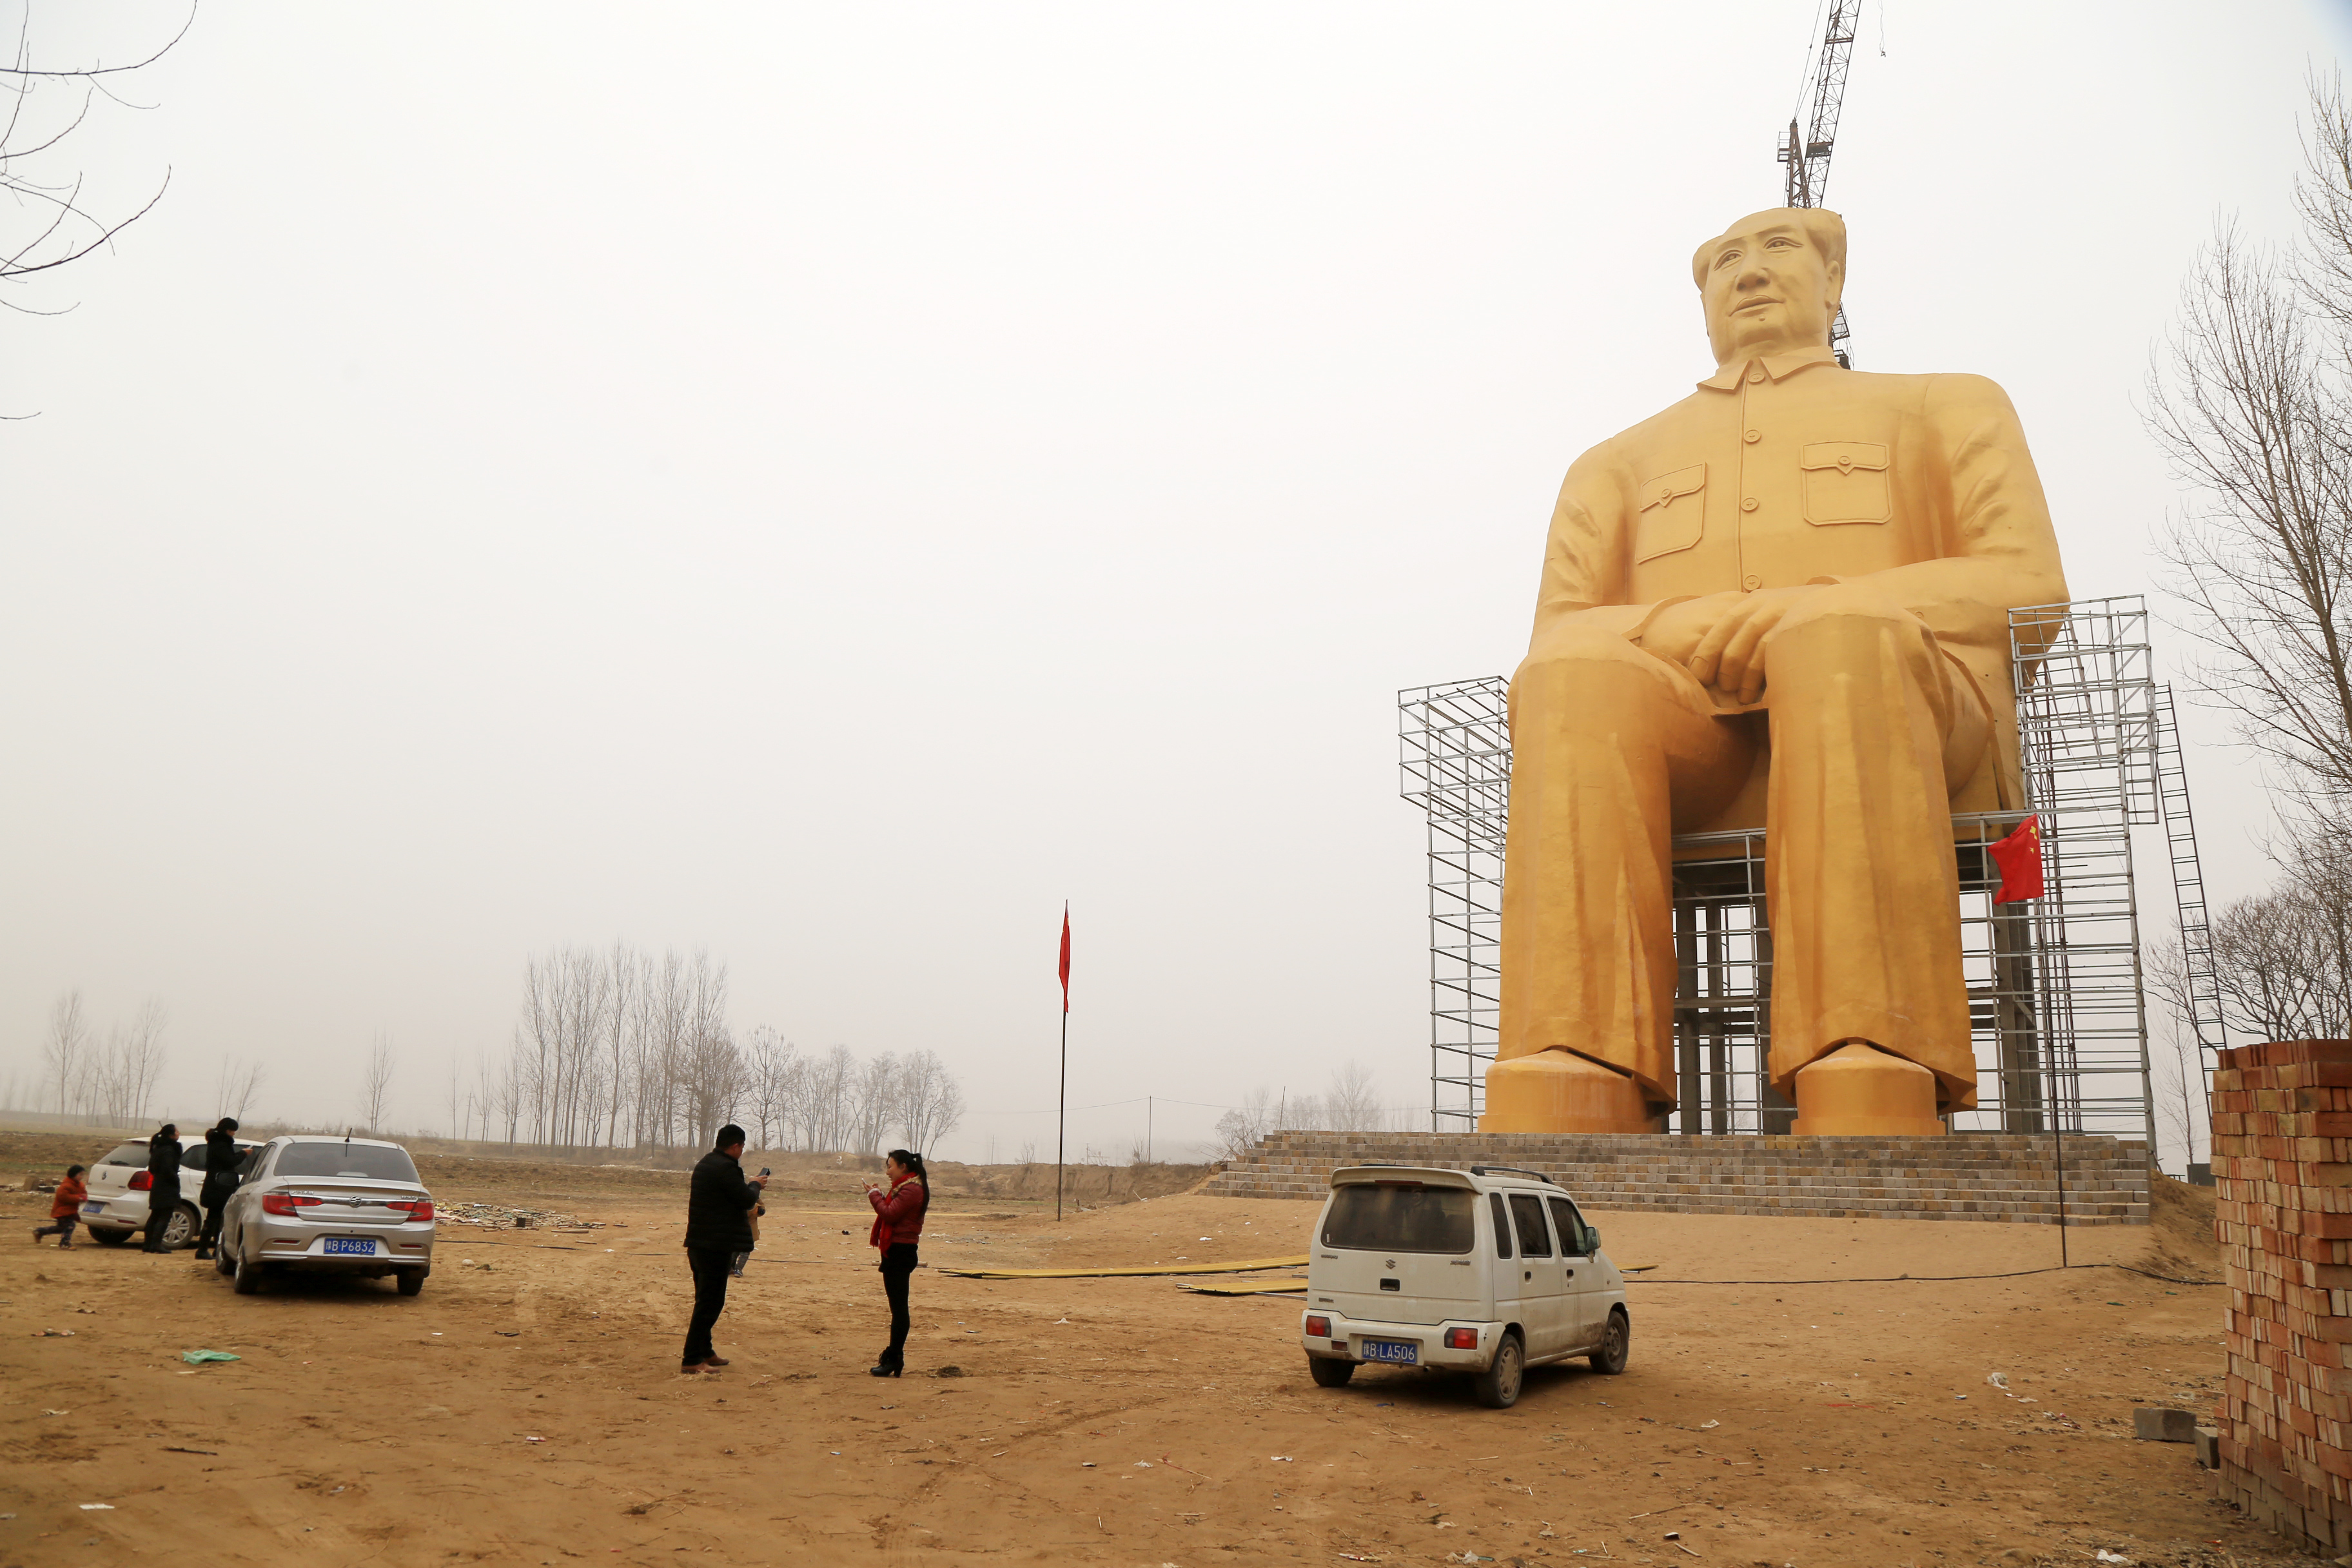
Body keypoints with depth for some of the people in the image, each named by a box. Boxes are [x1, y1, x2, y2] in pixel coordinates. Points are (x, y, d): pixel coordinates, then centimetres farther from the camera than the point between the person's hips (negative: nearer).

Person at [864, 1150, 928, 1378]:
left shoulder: (911, 1189, -16)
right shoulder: (904, 1188, 19)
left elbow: (889, 1214, -22)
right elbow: (891, 1212, 16)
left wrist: (874, 1194, -10)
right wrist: (879, 1195, 3)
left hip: (900, 1253, -11)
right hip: (896, 1250, 11)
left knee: (898, 1307, -7)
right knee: (897, 1306, 15)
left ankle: (894, 1360, -5)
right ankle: (894, 1355, 21)